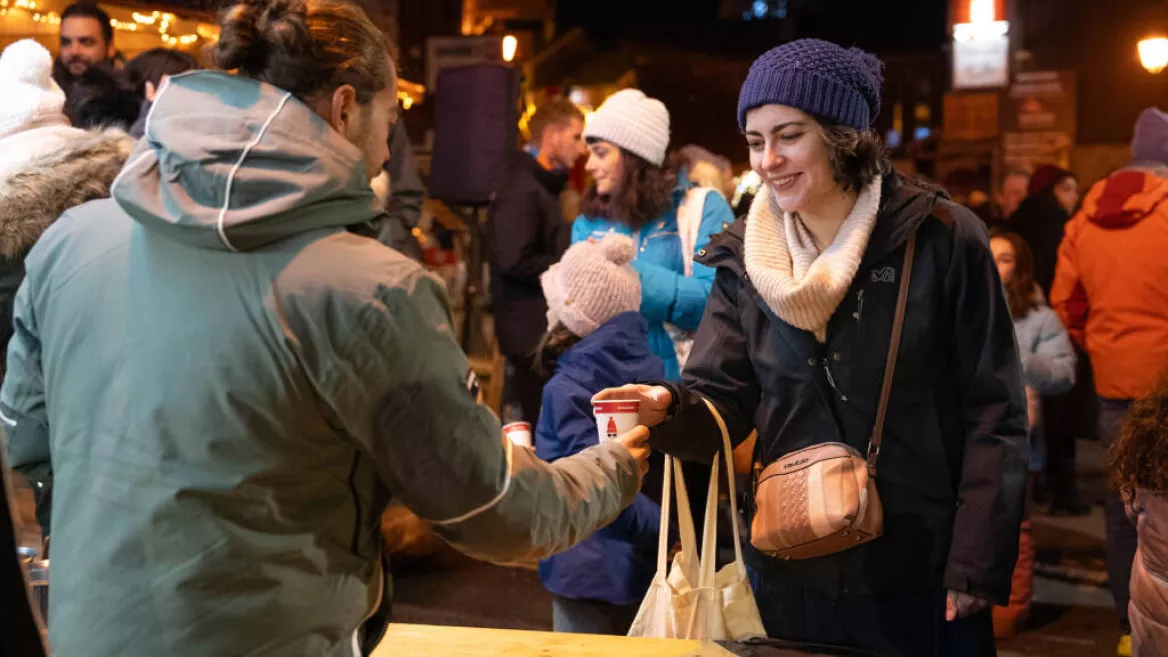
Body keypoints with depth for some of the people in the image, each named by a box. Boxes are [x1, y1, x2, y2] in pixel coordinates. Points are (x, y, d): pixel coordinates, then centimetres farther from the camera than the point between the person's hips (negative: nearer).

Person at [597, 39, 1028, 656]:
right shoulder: (745, 258, 2)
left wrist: (978, 564, -11)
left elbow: (992, 415, -8)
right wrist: (668, 409, -24)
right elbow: (721, 403, -2)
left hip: (923, 574, -3)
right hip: (789, 570, 4)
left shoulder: (941, 239, -10)